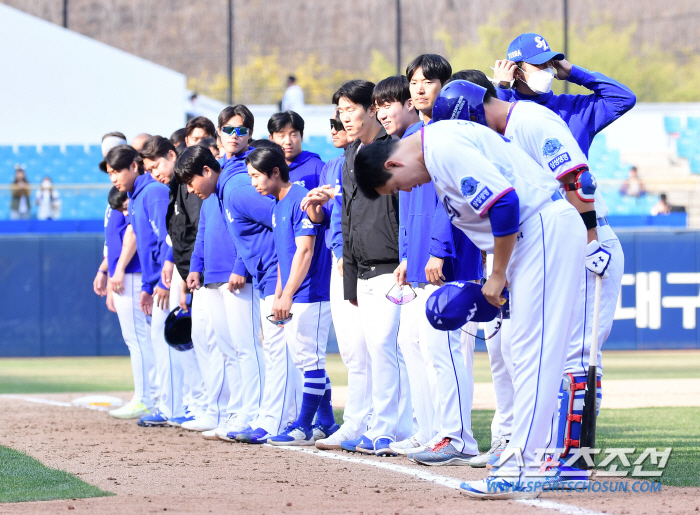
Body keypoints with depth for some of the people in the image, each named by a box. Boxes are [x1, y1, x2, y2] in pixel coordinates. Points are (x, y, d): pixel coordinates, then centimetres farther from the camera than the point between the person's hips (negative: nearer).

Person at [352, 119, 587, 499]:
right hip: (535, 235, 11)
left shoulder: (445, 150, -15)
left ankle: (518, 472, -16)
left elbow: (504, 203, -23)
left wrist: (498, 275, -12)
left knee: (534, 351, -13)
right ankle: (521, 459, 15)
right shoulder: (437, 145, 17)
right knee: (527, 350, 12)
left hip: (547, 228, -11)